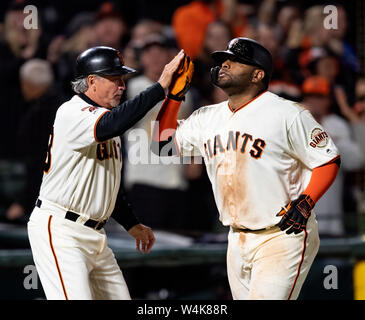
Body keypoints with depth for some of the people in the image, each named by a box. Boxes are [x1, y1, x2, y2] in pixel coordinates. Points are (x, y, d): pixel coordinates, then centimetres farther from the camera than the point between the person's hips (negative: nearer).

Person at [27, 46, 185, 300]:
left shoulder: (105, 115, 17)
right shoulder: (72, 114, -14)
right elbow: (111, 125, -36)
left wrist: (132, 224, 23)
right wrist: (161, 87, -35)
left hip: (94, 235, 10)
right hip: (59, 230, -10)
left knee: (119, 297, 6)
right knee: (77, 298, -21)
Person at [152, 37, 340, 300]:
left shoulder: (289, 115, -10)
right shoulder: (208, 118, 10)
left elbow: (329, 160, -8)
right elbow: (164, 145, 14)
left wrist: (305, 202, -21)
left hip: (283, 235, -7)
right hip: (238, 239, 7)